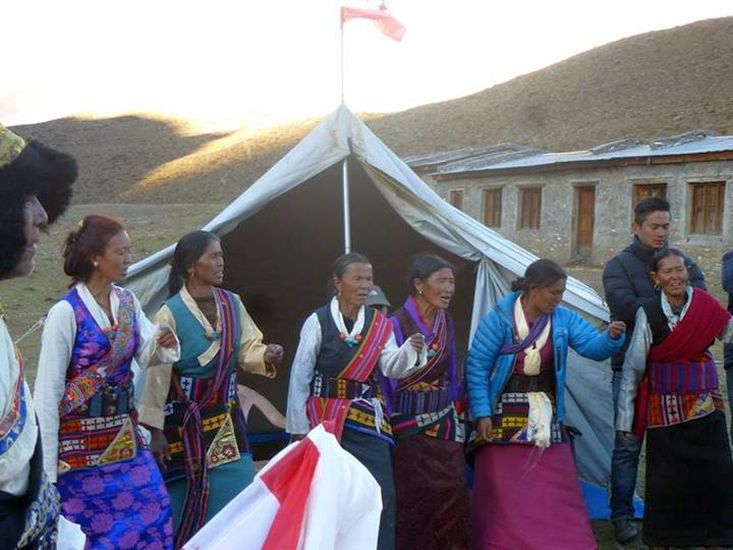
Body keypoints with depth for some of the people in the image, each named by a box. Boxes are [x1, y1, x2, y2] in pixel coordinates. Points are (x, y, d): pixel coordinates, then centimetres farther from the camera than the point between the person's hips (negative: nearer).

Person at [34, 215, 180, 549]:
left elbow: (146, 357, 3)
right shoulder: (66, 312, -16)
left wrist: (161, 344, -21)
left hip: (123, 435, 6)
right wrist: (47, 465, -13)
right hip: (81, 442, -6)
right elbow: (48, 391, -14)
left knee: (152, 511, 10)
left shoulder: (128, 302, 2)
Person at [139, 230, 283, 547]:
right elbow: (156, 374, -12)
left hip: (227, 421, 5)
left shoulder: (232, 304, 2)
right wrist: (155, 430, -12)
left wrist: (265, 357, -14)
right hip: (185, 423, -5)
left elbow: (247, 349, 9)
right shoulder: (171, 314, -14)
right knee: (185, 506, 7)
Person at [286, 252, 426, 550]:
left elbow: (392, 367, -9)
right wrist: (299, 428, -5)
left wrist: (411, 349, -30)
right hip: (327, 420, -3)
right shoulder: (318, 322, -6)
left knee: (381, 495, 2)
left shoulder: (380, 324, 5)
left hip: (370, 421, 3)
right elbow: (299, 377, -4)